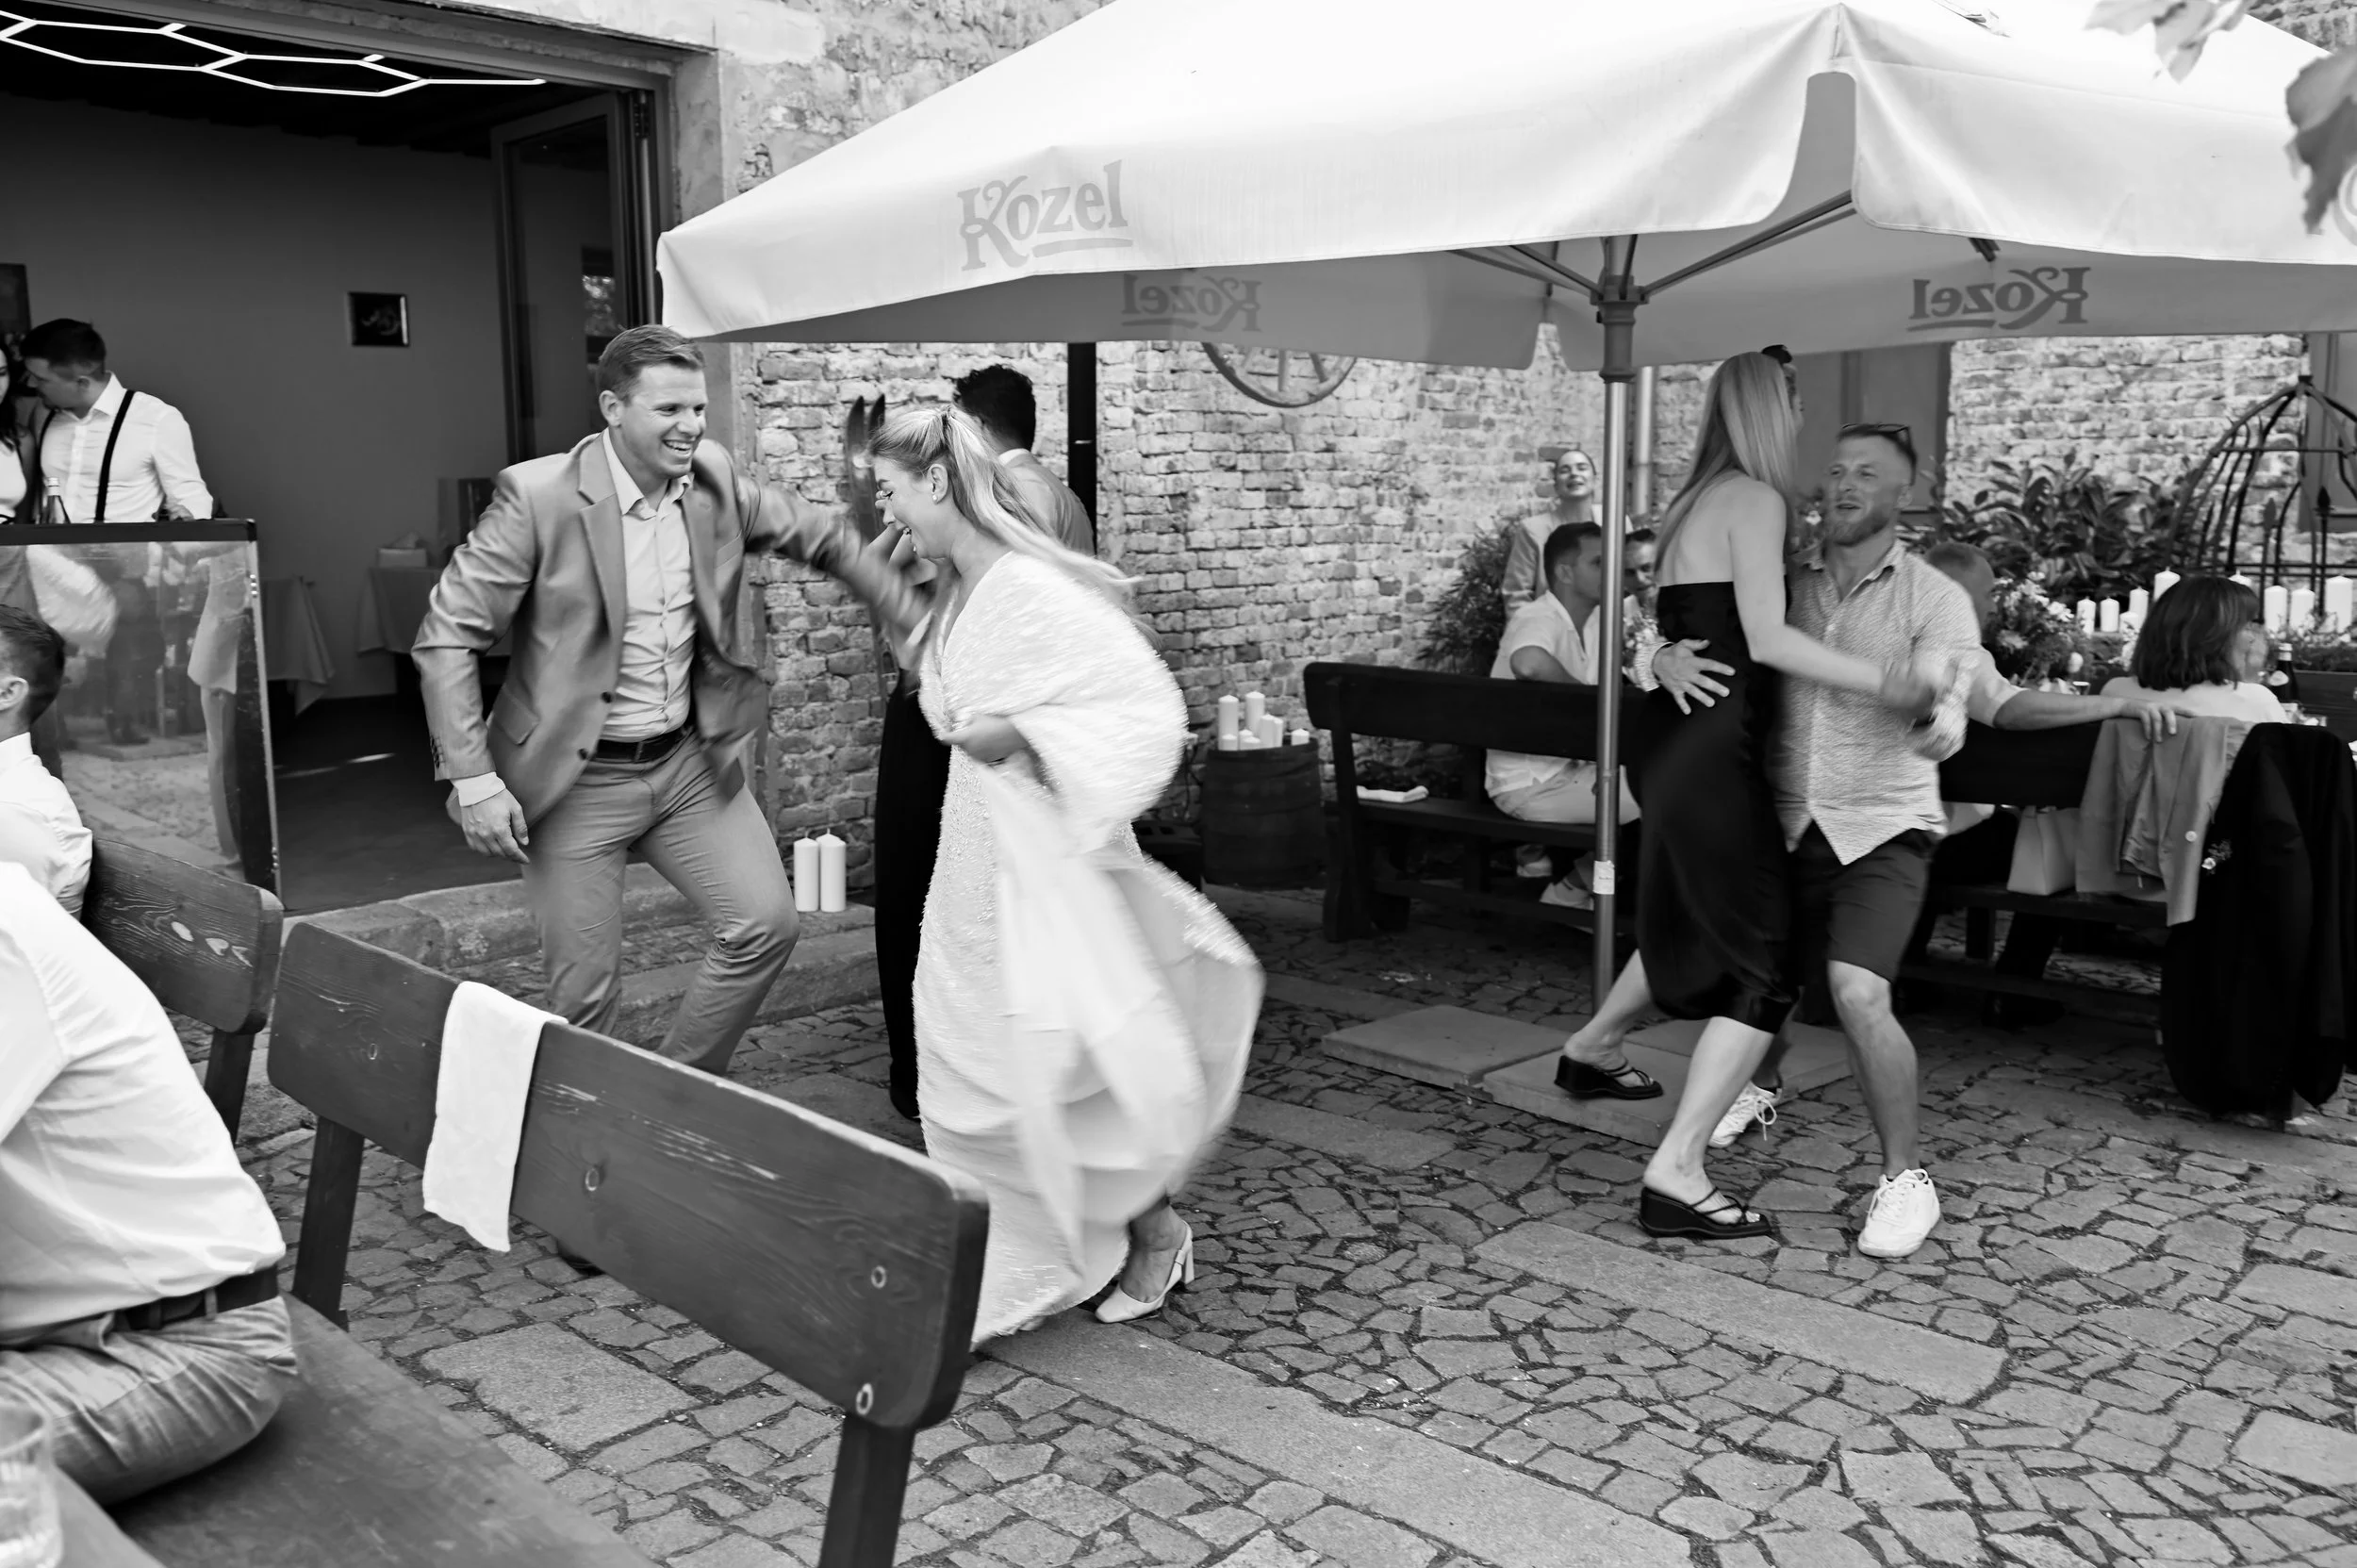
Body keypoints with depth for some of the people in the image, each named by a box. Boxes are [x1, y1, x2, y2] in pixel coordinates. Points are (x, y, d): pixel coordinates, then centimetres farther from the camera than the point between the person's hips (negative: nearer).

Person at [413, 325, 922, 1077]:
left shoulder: (715, 479, -4)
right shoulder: (537, 496, -18)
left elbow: (821, 538, 11)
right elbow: (446, 635, -14)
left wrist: (916, 618, 4)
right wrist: (472, 780, -19)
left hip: (690, 761, 5)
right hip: (578, 780, -4)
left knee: (767, 925, 0)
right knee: (587, 992, 1)